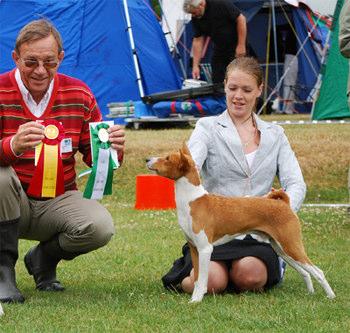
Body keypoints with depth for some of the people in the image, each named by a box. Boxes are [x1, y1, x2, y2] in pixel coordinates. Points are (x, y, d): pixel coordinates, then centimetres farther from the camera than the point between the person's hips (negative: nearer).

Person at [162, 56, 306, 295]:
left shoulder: (275, 135, 17)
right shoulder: (208, 128, 8)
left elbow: (296, 184, 6)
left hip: (258, 233, 2)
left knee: (250, 274, -31)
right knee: (212, 281, -30)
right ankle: (185, 275, 4)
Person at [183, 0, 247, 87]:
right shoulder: (196, 18, -6)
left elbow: (241, 19, -19)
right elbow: (198, 40, -3)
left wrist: (241, 45, -20)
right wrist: (195, 65, -8)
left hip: (235, 48, -6)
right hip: (219, 49, 6)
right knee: (217, 81, 2)